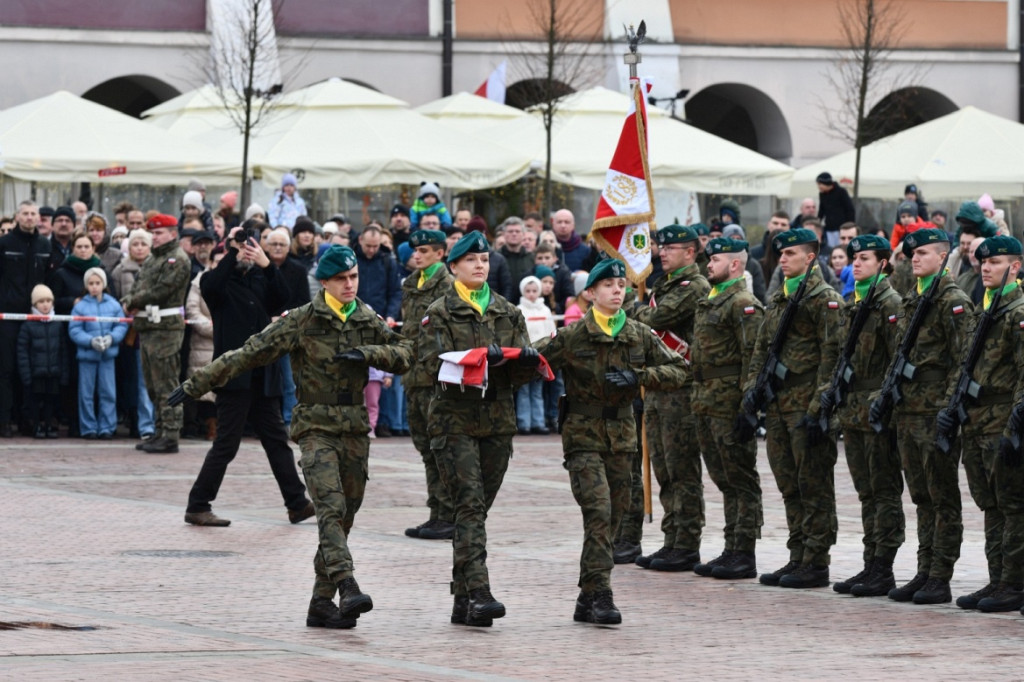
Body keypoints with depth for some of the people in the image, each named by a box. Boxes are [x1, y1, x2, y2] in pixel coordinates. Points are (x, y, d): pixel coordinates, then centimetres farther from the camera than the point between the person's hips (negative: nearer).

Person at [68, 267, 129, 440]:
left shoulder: (113, 304, 2)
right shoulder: (80, 306, -3)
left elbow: (122, 326, 2)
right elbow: (74, 330, -6)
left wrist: (111, 338, -16)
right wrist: (91, 341, -19)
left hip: (108, 355, 1)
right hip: (86, 355, -1)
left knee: (108, 393, 3)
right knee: (86, 394, 3)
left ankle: (107, 427, 10)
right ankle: (88, 428, 11)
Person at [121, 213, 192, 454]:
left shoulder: (178, 260, -9)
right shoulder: (152, 258, 20)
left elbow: (161, 290, -18)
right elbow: (137, 286, 19)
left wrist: (133, 301, -8)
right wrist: (129, 301, -3)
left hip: (166, 328, -10)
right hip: (147, 328, 10)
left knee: (166, 386, -9)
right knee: (153, 386, 13)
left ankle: (170, 436, -9)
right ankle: (160, 432, 20)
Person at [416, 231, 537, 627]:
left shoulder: (508, 314, 15)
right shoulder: (439, 314, 2)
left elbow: (521, 373, 10)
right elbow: (433, 361, -12)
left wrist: (527, 361, -14)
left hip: (498, 420, 4)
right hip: (455, 419, -4)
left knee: (478, 507, 6)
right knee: (470, 505, -15)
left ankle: (463, 601, 11)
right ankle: (478, 594, -23)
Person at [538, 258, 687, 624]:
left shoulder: (640, 336, 6)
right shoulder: (572, 336, -3)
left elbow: (678, 371, 5)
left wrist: (637, 377, -9)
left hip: (622, 437, 4)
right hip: (583, 435, -4)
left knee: (613, 516, 7)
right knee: (598, 512, -18)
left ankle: (587, 601, 17)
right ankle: (600, 596, -21)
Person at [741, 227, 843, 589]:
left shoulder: (824, 299, -8)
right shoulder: (778, 300, 18)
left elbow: (832, 356, -13)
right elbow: (761, 350, 23)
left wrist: (817, 409, -18)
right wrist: (752, 391, 11)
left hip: (807, 406, -8)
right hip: (779, 406, 8)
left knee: (814, 488, -4)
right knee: (790, 487, 10)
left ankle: (816, 564, -2)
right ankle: (797, 559, 16)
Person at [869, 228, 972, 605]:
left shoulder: (953, 302, -9)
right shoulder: (911, 301, 17)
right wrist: (885, 397, 13)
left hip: (936, 415, -8)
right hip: (908, 414, 8)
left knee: (943, 499, -3)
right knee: (923, 499, 11)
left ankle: (940, 580, -2)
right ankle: (925, 574, 15)